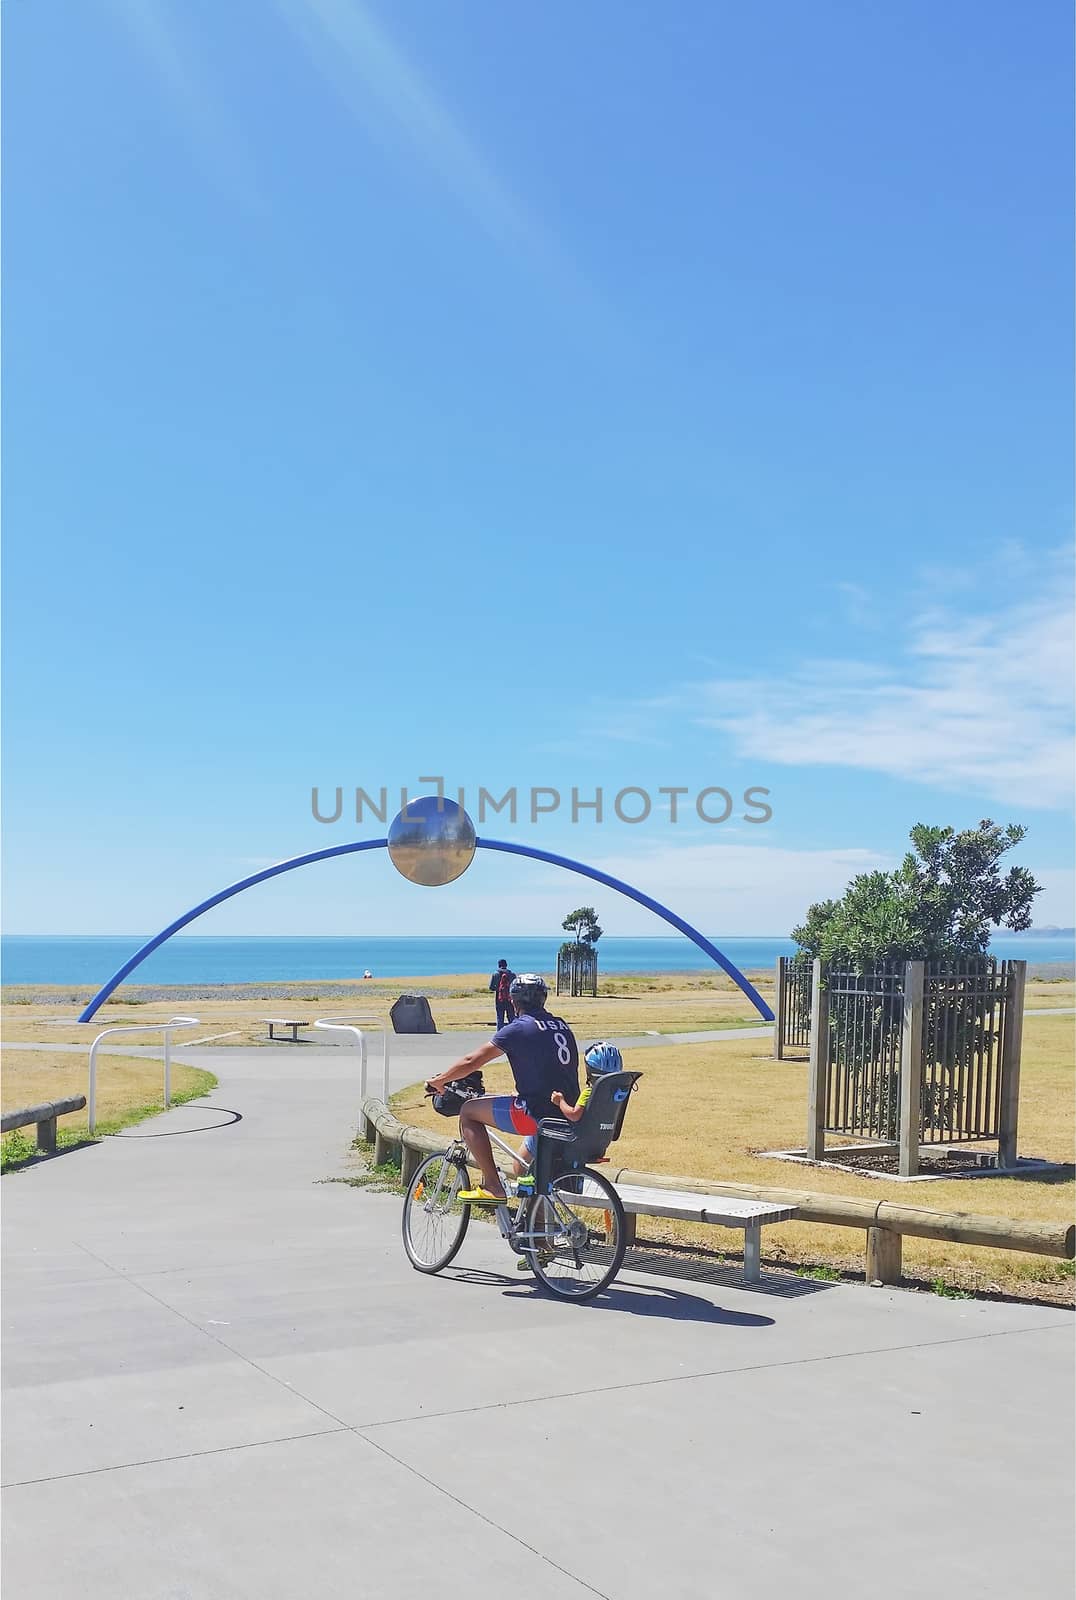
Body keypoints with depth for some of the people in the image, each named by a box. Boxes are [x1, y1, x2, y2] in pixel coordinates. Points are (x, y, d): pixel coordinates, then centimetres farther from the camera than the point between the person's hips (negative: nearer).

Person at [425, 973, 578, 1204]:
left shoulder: (518, 1029, -7)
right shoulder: (561, 1026, 14)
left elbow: (471, 1062, -5)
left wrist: (438, 1081, 10)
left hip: (537, 1113, -8)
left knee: (469, 1112, 4)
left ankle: (492, 1186, 0)